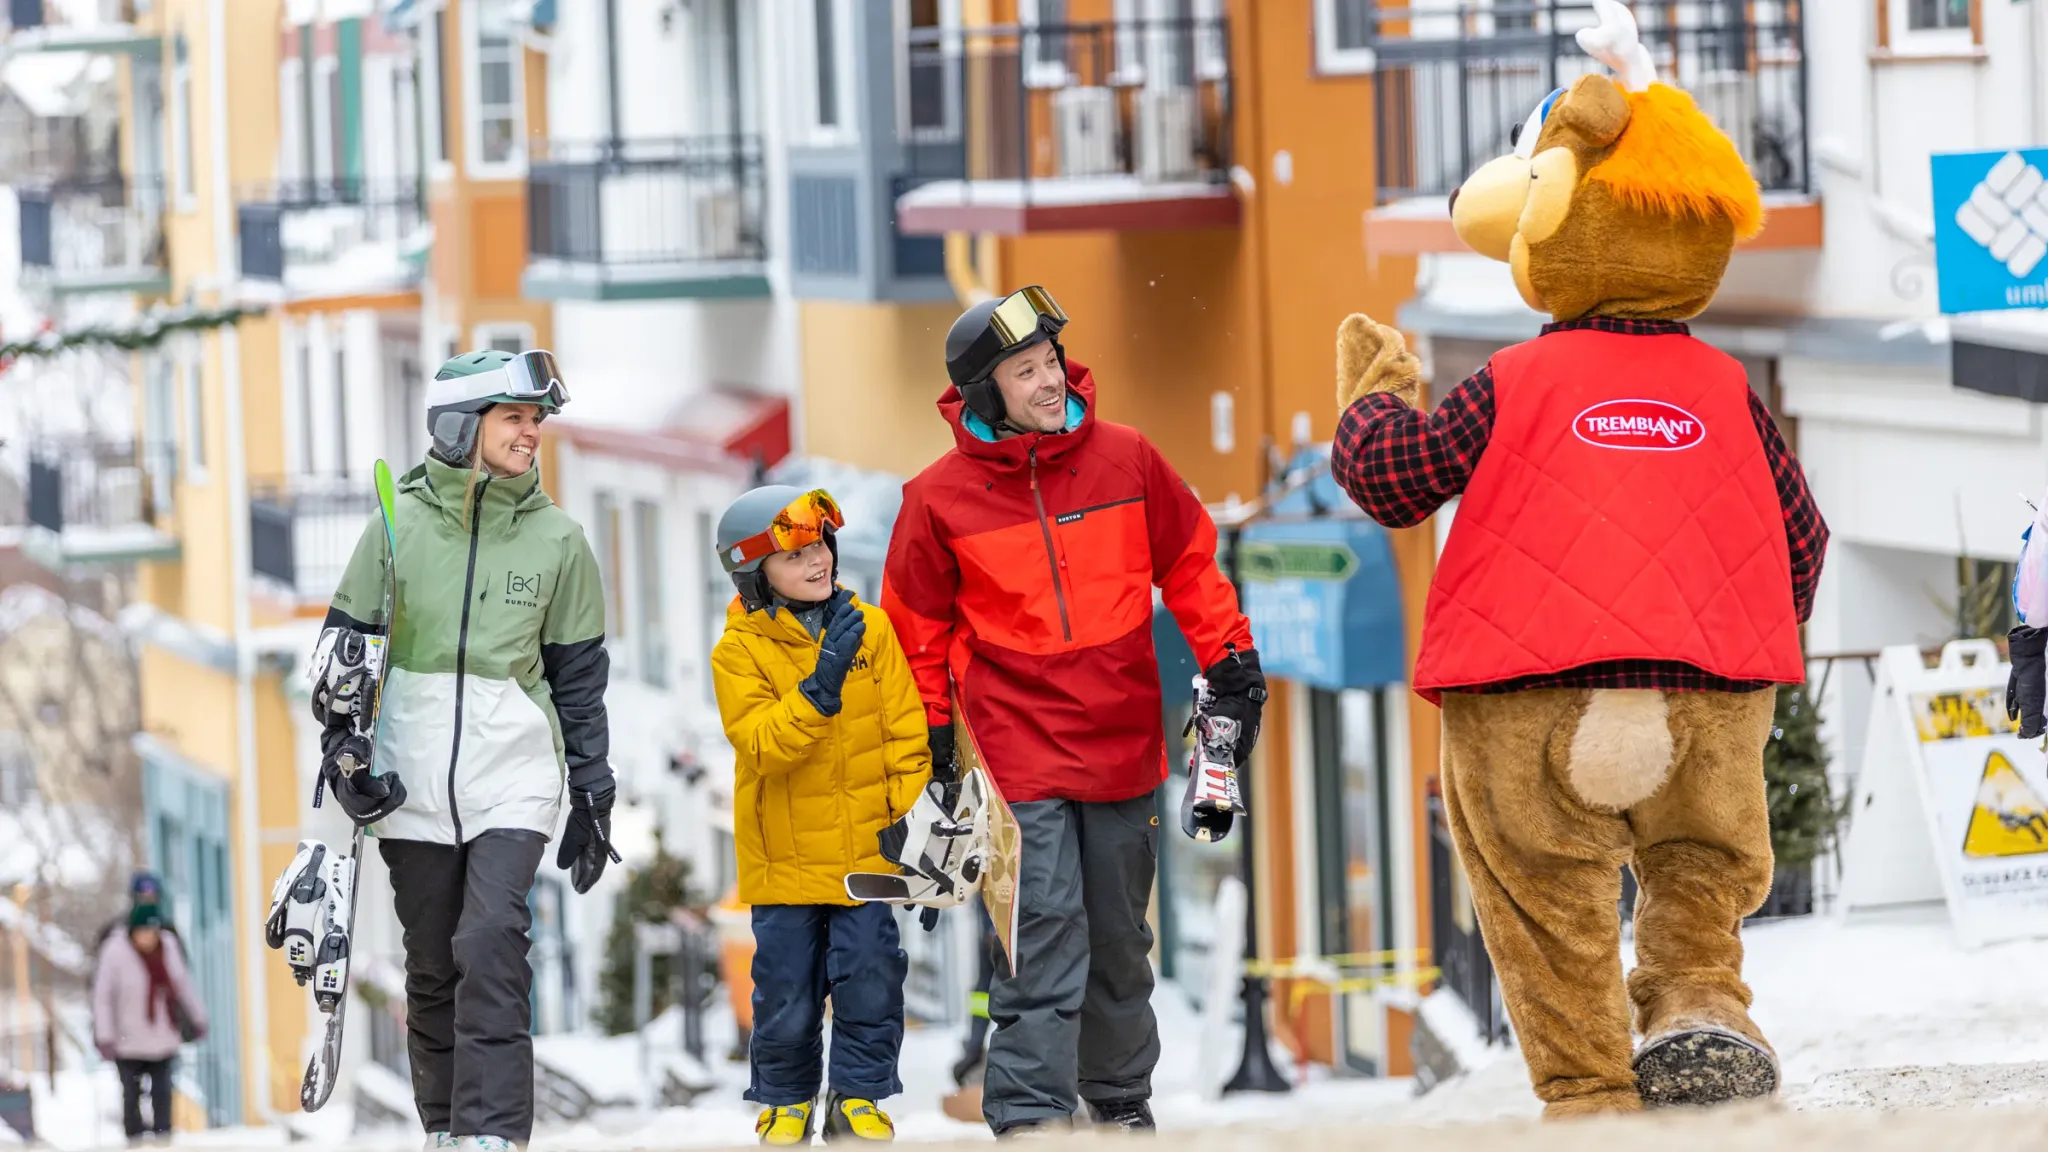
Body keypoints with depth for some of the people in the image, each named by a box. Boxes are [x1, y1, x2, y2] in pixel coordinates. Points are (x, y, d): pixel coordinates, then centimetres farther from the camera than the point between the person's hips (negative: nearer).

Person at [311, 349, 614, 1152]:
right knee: (432, 962, 7)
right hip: (413, 777, 1)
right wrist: (343, 747, -2)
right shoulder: (400, 526, 1)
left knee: (491, 942, -17)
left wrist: (591, 799, 9)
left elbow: (580, 676, 10)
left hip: (513, 776, -1)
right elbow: (345, 645, 9)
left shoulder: (557, 541, 3)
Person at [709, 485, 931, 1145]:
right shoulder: (739, 651, -7)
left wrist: (909, 811, -4)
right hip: (784, 856, -1)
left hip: (867, 844, 1)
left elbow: (905, 730, 3)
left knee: (871, 979, 1)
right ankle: (786, 1102, 24)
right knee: (787, 989, 6)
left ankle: (858, 1097, 17)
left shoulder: (870, 628, -1)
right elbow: (763, 746, -19)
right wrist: (821, 685, -29)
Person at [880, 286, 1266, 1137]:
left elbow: (1190, 564, 12)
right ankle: (1029, 1118, -13)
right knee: (1044, 933, -13)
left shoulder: (1126, 461, 0)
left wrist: (1230, 663, 10)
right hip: (1019, 749, -3)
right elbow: (918, 625, 6)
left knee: (1120, 936, 14)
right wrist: (928, 739, 8)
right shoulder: (941, 498, -5)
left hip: (1124, 743, 3)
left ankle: (1121, 1097, 29)